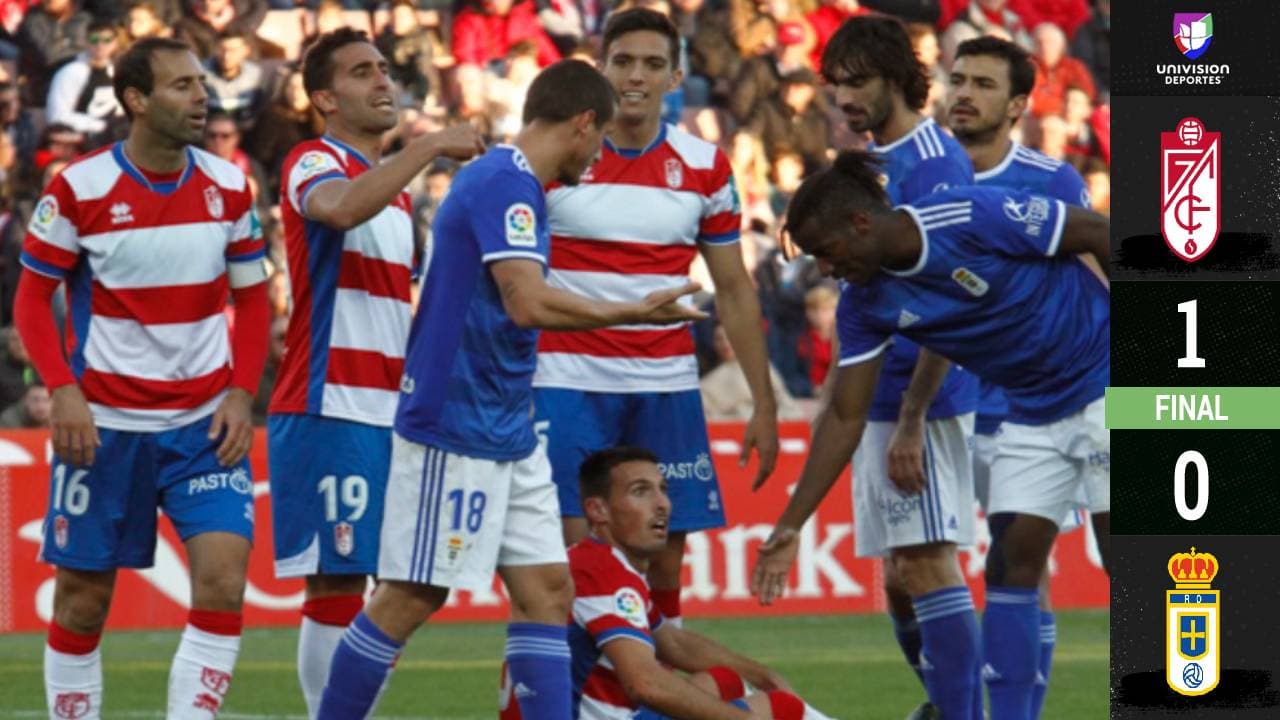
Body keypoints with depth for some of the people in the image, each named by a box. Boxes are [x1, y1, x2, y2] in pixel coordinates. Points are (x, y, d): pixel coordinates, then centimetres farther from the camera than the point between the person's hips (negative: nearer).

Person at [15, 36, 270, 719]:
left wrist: (241, 393, -3)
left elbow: (252, 300, 11)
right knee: (84, 599, 3)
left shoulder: (227, 187, 2)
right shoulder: (78, 188, -7)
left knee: (223, 579, -14)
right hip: (105, 423, -2)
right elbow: (32, 298, -1)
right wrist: (63, 391, -14)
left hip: (204, 424, 2)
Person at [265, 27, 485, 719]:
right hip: (330, 410, -9)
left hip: (389, 414, 9)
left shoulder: (394, 185, 21)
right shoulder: (315, 162, -6)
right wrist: (429, 146, -26)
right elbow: (339, 207, -32)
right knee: (337, 583, -9)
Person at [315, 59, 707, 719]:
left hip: (507, 434, 10)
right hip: (455, 432, -10)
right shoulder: (506, 185, -17)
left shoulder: (506, 182, 14)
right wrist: (633, 313, -18)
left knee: (546, 589, 5)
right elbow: (529, 304, -27)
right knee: (411, 597, -5)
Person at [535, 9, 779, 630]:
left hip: (666, 386, 2)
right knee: (568, 554, -11)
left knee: (665, 564, 1)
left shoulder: (704, 167, 6)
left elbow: (734, 290, 12)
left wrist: (763, 404, 7)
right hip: (567, 381, -2)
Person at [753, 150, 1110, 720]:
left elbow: (1098, 233, -15)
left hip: (1102, 381, -6)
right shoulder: (865, 304, -5)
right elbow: (845, 417, 1)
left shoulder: (977, 217, -25)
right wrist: (790, 526, -2)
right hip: (1032, 411, 6)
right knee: (1012, 558, -1)